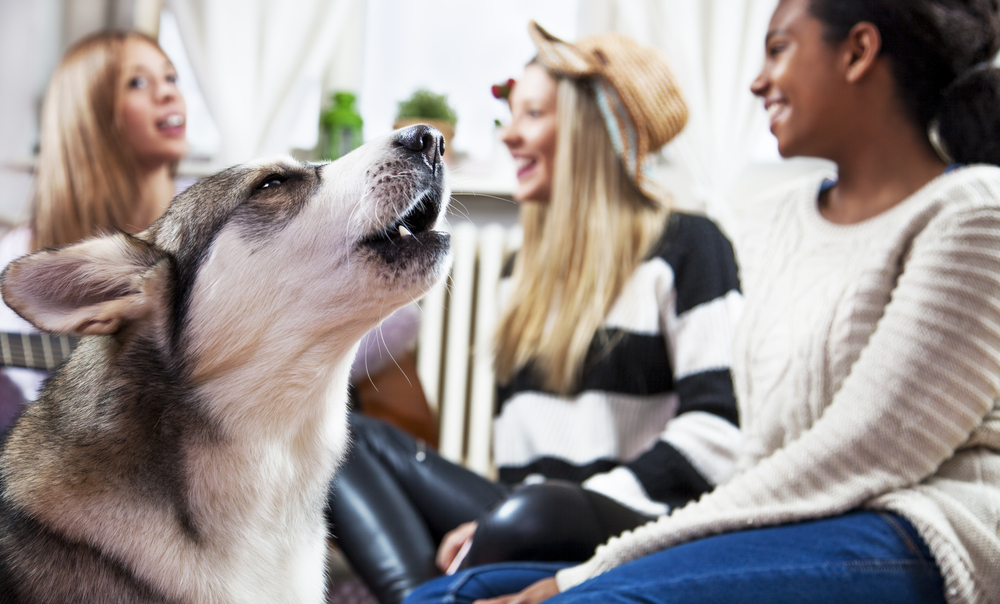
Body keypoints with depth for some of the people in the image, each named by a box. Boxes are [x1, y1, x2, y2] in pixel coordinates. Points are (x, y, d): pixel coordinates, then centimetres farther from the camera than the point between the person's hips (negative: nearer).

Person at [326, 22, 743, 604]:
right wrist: (491, 522, -2)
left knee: (537, 514, -39)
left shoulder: (686, 248, -1)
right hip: (526, 516, 7)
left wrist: (585, 502, -16)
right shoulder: (527, 271, 21)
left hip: (642, 529, -7)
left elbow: (719, 430, -11)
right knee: (353, 437, -6)